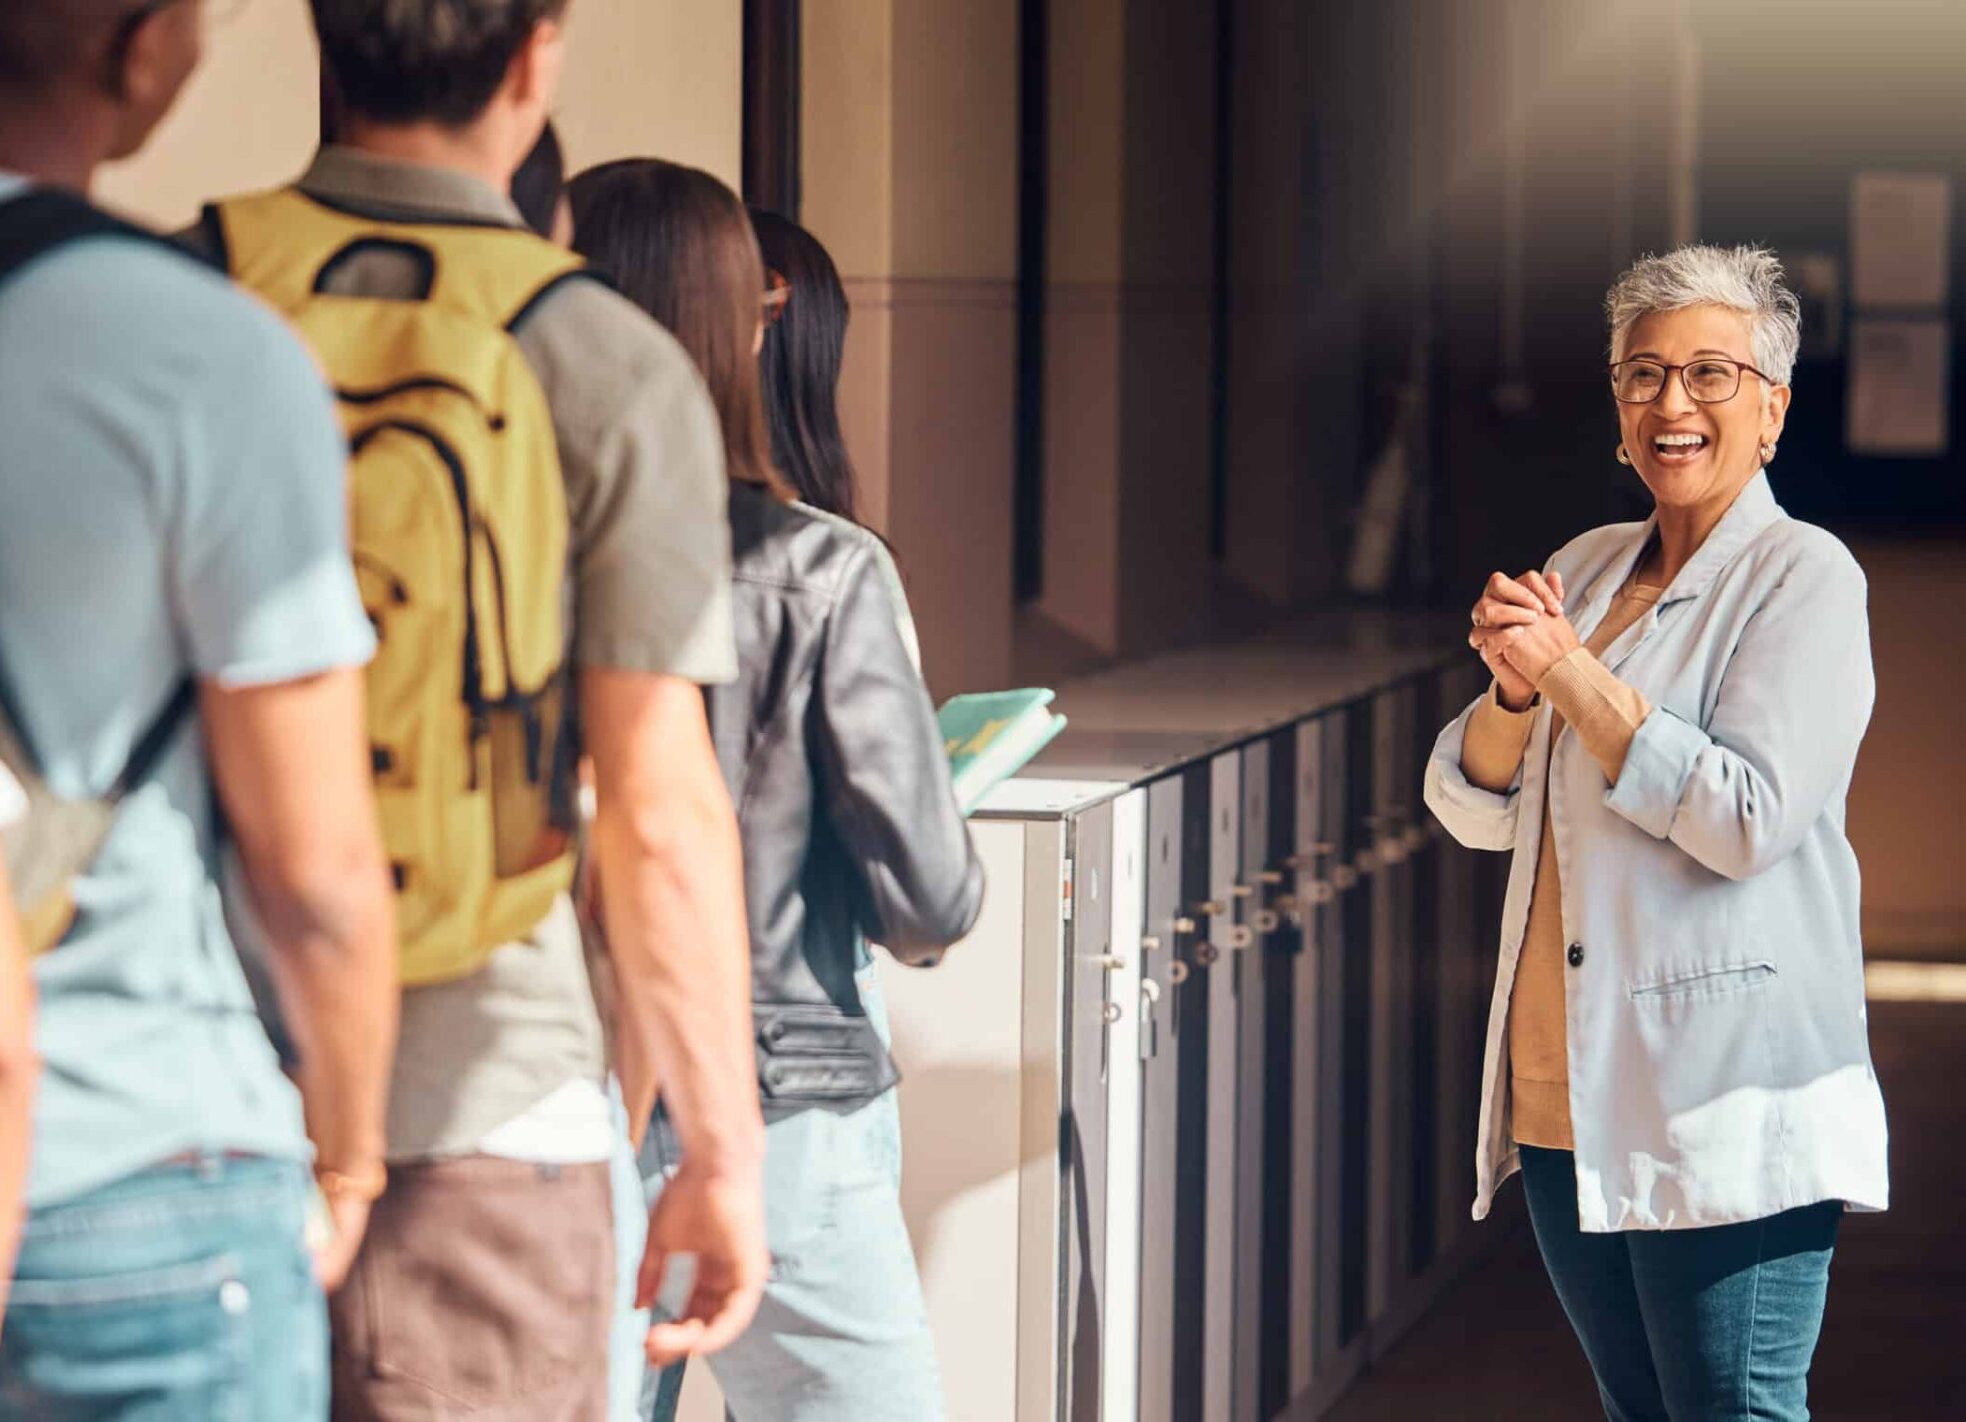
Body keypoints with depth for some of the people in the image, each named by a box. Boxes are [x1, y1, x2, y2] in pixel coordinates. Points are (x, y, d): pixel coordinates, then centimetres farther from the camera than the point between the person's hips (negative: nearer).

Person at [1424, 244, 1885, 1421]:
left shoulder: (1803, 577, -7)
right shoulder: (1586, 569, 15)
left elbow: (1746, 817, -19)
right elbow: (1479, 810, 13)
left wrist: (1570, 668, -16)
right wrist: (1513, 687, -7)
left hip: (1725, 1113, -7)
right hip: (1569, 1099, 7)